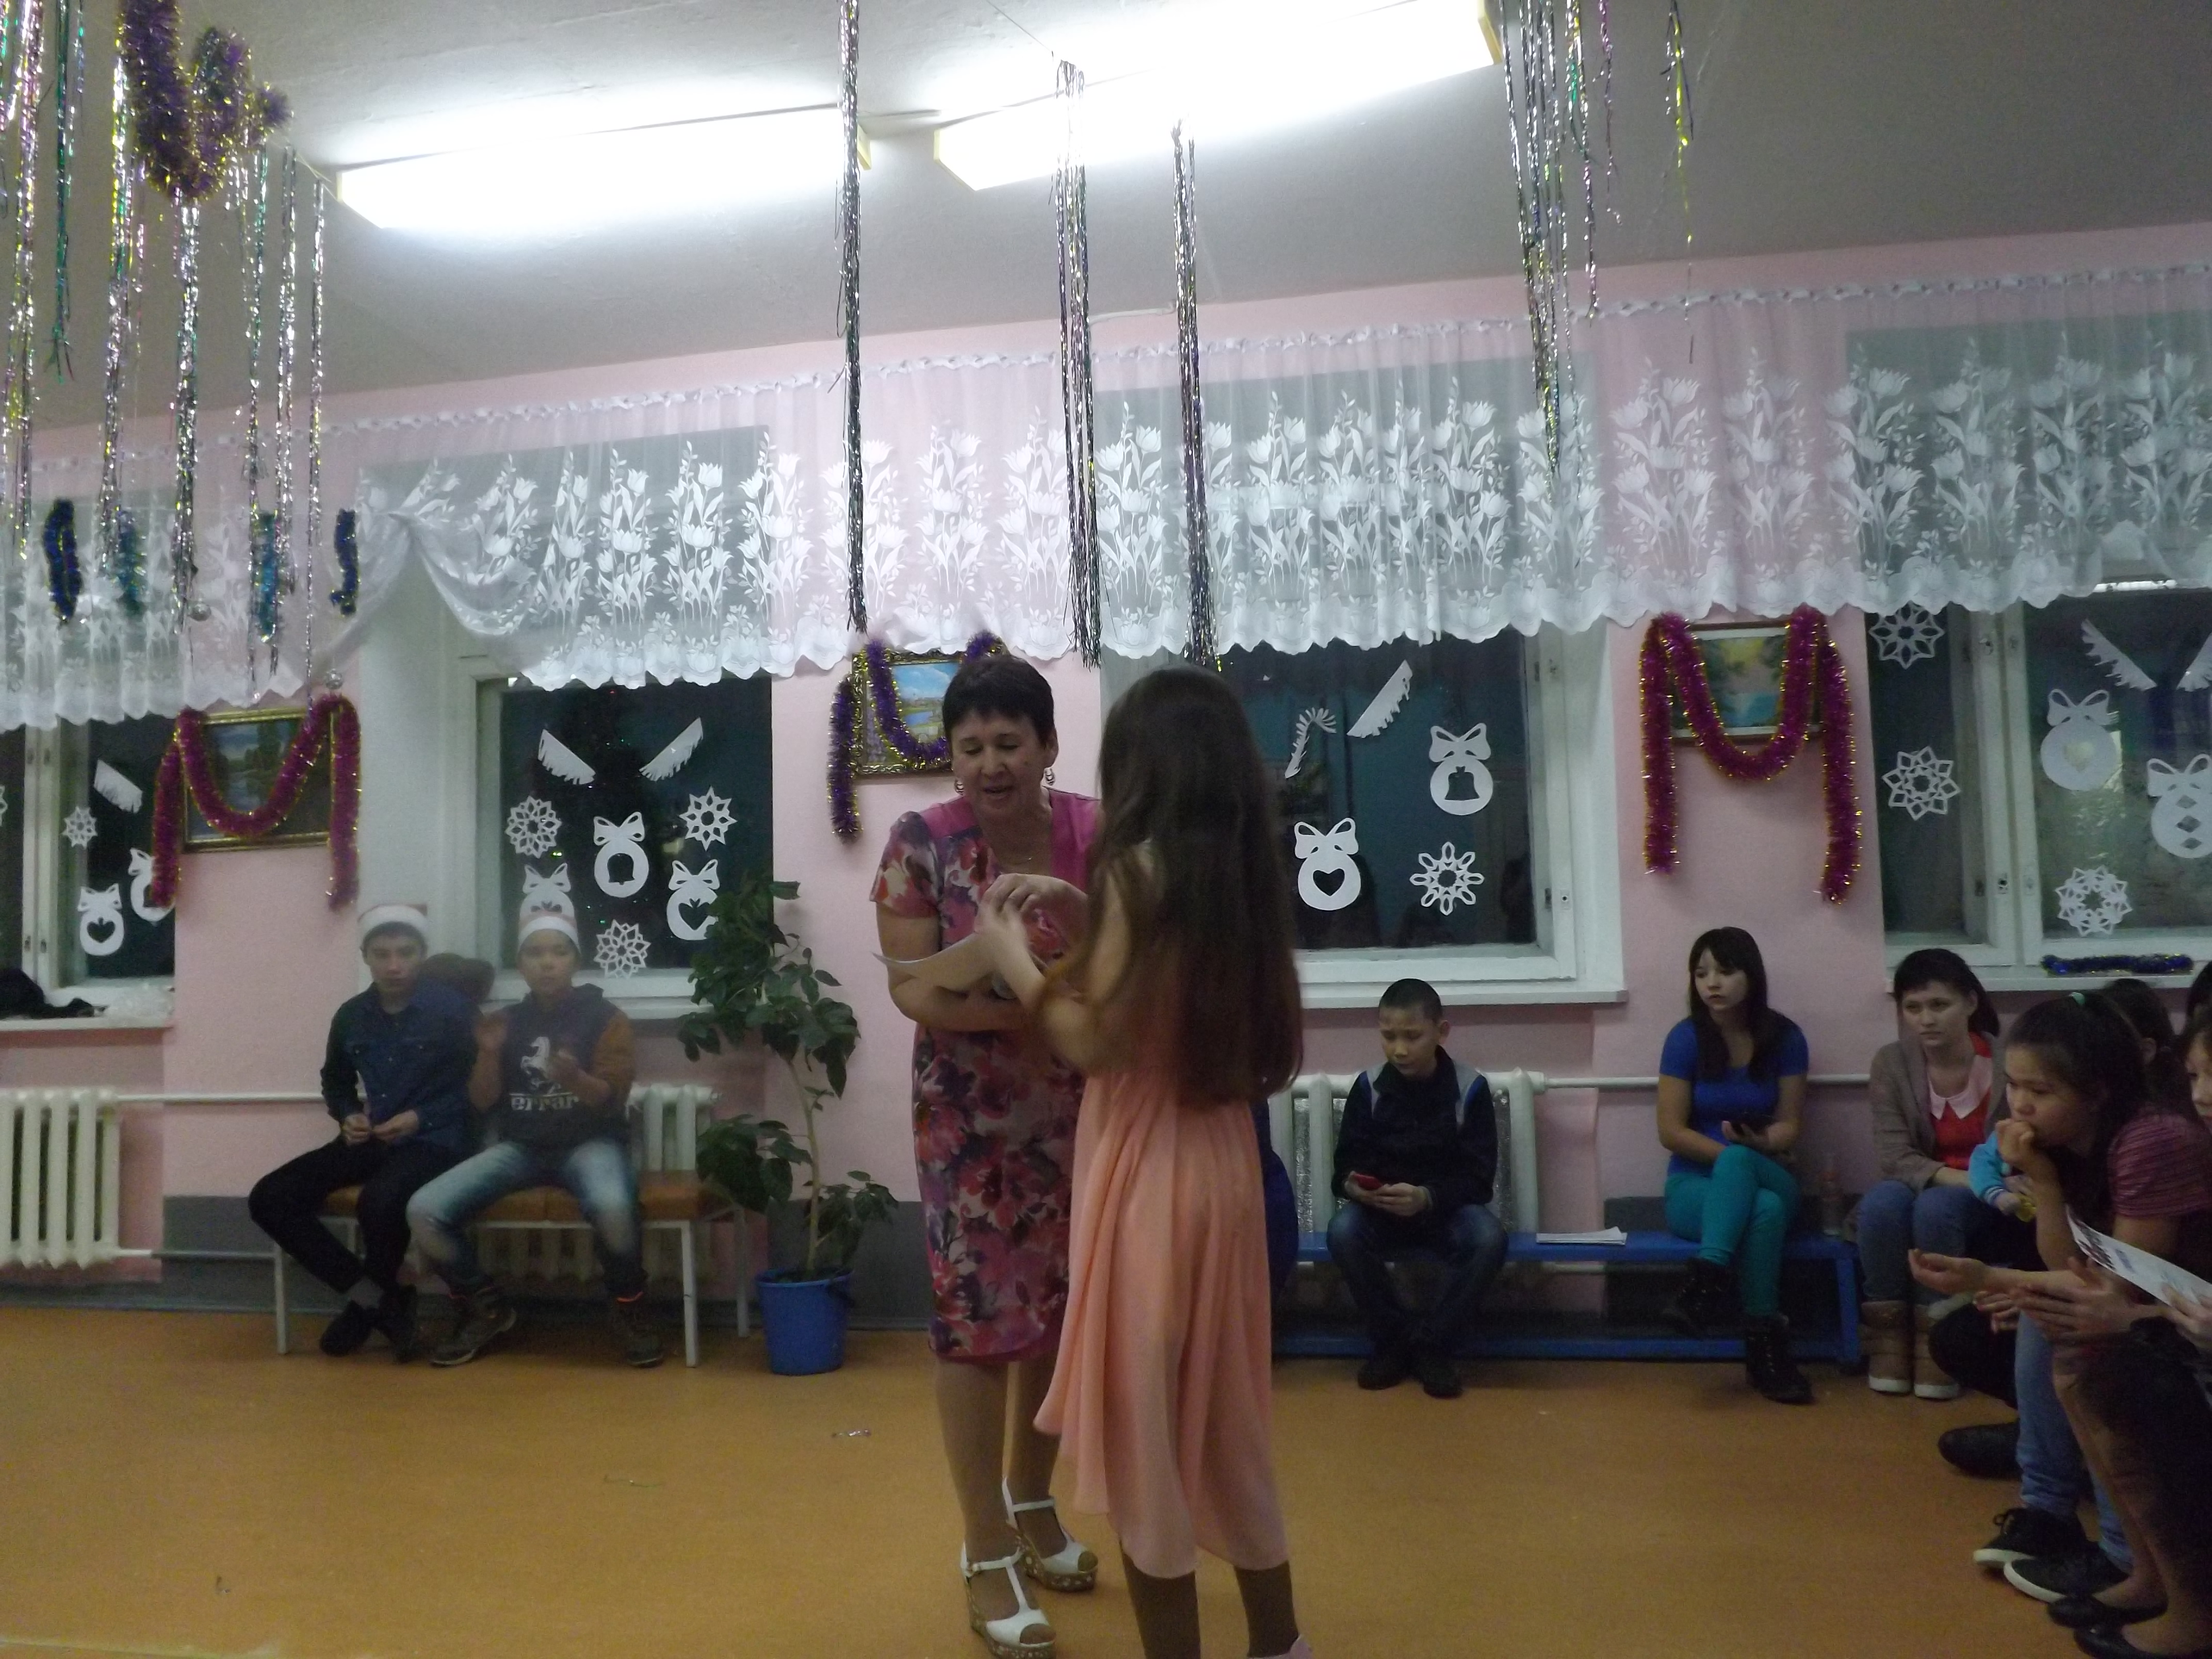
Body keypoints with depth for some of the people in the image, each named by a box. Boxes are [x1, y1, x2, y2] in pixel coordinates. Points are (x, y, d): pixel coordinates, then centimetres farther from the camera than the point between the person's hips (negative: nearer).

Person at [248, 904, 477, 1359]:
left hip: (432, 1141, -6)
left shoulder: (452, 1011, -7)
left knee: (379, 1201, -37)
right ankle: (374, 1297, -8)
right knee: (269, 1199, -11)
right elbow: (335, 1081, 26)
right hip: (369, 1141, 7)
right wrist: (348, 1115, 5)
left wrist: (422, 1118, -16)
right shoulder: (351, 1015, 9)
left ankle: (374, 1299, -4)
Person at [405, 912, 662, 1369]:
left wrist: (574, 1079, -30)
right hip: (521, 1146, 4)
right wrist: (489, 1053, -10)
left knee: (613, 1206, -40)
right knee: (424, 1211, -18)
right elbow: (484, 1104, 7)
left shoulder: (605, 1017, -2)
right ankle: (486, 1307, 7)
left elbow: (612, 1100, -10)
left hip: (590, 1142, -4)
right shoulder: (509, 1022, 10)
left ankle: (628, 1306, -9)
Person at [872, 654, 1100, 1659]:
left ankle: (1032, 1502, 38)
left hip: (1083, 1114, 3)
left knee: (1063, 1310, 14)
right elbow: (911, 987, -13)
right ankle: (987, 1554, 19)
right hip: (971, 1117, -2)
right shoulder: (922, 843, -11)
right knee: (979, 1316, 2)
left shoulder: (1097, 833, -8)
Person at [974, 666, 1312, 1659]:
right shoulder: (1241, 872, 6)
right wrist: (1084, 920, 11)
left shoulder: (1139, 868, -16)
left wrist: (1015, 957, -4)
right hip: (1222, 1163, 8)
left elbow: (1096, 1042, -17)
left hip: (1148, 1173, -8)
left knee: (1143, 1419, 7)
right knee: (1220, 1409, 21)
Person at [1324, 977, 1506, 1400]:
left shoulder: (1470, 1089, -8)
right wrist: (1353, 1185, -27)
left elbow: (1479, 1179, -11)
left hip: (1447, 1208, -1)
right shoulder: (1368, 1087, -4)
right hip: (1379, 1211, 1)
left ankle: (1433, 1345, -10)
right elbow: (1346, 1163, -2)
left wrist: (1428, 1198, -30)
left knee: (1488, 1238, -33)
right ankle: (1393, 1340, -8)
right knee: (1343, 1232, -31)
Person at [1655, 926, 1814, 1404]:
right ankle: (1765, 1341, -33)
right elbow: (1671, 1132, -7)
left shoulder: (1784, 1037, 0)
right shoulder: (1686, 1038, -5)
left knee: (1738, 1161, -37)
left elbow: (1789, 1126, 0)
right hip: (1694, 1184, -1)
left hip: (1769, 1177, 1)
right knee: (1764, 1210, -35)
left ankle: (1706, 1286, -40)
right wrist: (1735, 1155, -20)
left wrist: (1751, 1148, -22)